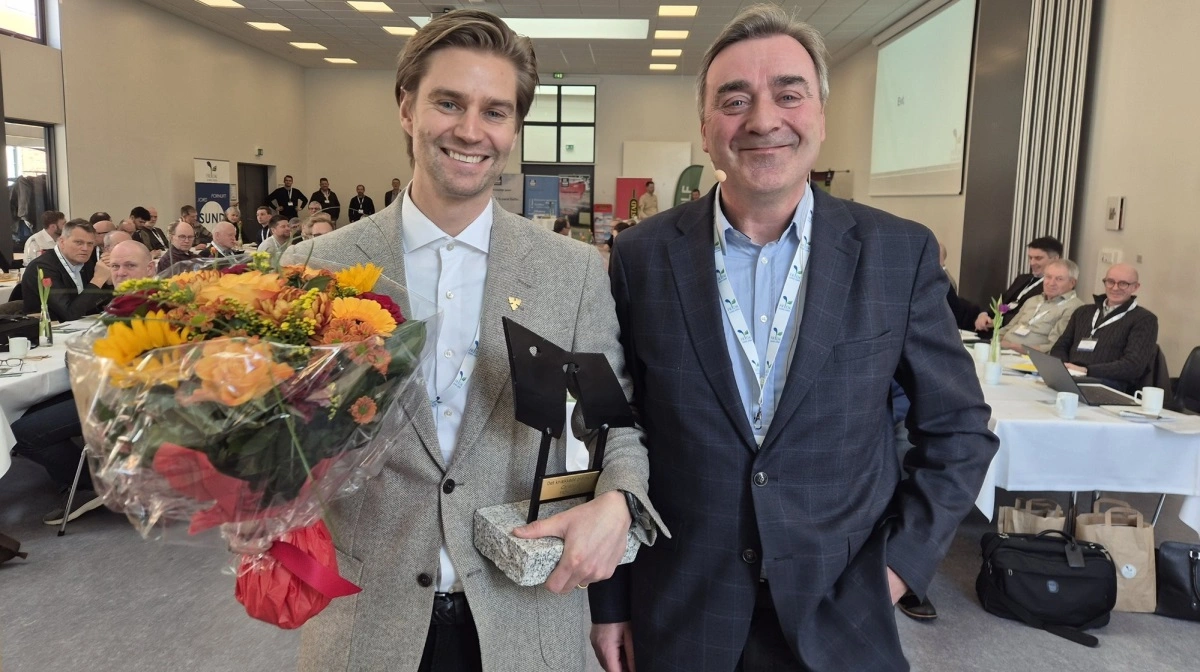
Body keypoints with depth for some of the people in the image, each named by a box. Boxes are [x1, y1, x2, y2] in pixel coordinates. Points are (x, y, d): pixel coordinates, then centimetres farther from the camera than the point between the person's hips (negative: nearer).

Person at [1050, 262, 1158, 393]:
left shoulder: (1144, 319, 7)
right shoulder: (1083, 312, 26)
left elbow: (1134, 366, -6)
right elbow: (1060, 347, 22)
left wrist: (1086, 371, -17)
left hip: (1108, 384, -5)